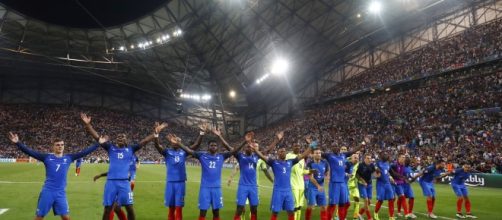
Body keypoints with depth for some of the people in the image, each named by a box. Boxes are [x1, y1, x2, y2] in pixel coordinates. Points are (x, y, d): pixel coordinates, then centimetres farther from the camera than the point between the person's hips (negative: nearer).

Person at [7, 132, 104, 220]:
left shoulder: (68, 158, 4)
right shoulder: (47, 157, 0)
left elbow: (84, 152, 2)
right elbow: (30, 152, -7)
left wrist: (98, 143, -1)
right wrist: (18, 143, -20)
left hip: (61, 193, 1)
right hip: (47, 192, -1)